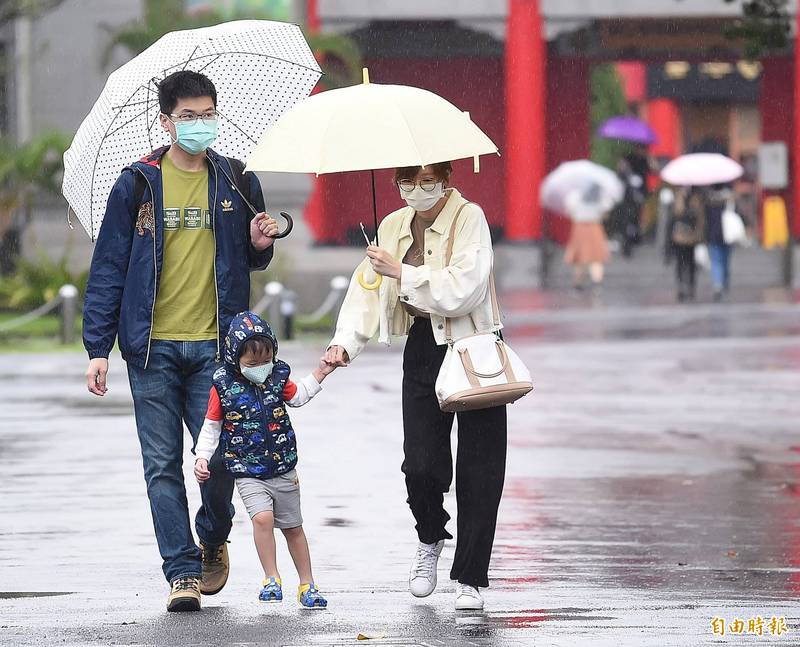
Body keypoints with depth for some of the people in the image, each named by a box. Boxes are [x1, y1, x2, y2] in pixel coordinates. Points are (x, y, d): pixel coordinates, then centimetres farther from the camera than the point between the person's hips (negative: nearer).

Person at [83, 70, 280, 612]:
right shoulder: (138, 185, 3)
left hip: (215, 344, 1)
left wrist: (260, 245, -4)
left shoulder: (237, 182, 8)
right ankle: (183, 571, 5)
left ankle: (213, 540, 24)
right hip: (153, 347, 0)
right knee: (163, 465, -1)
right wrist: (98, 347, -1)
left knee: (220, 456, -4)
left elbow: (252, 261, 21)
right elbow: (108, 268, 4)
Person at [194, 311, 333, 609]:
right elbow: (211, 427, -1)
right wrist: (202, 458, -9)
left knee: (293, 527, 12)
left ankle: (307, 585, 23)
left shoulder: (277, 376, 0)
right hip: (247, 472, -3)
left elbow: (297, 396, 19)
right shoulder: (223, 387, -10)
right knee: (262, 517, -25)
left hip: (283, 469, 3)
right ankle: (271, 579, -13)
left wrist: (319, 374, 9)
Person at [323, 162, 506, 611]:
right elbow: (367, 287, 9)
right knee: (421, 464, -5)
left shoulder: (469, 218, -9)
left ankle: (470, 579, 5)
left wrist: (402, 273, -18)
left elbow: (463, 289, -20)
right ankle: (431, 539, 26)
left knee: (478, 469, -3)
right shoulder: (394, 226, 9)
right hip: (422, 350, 4)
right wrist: (345, 342, -4)